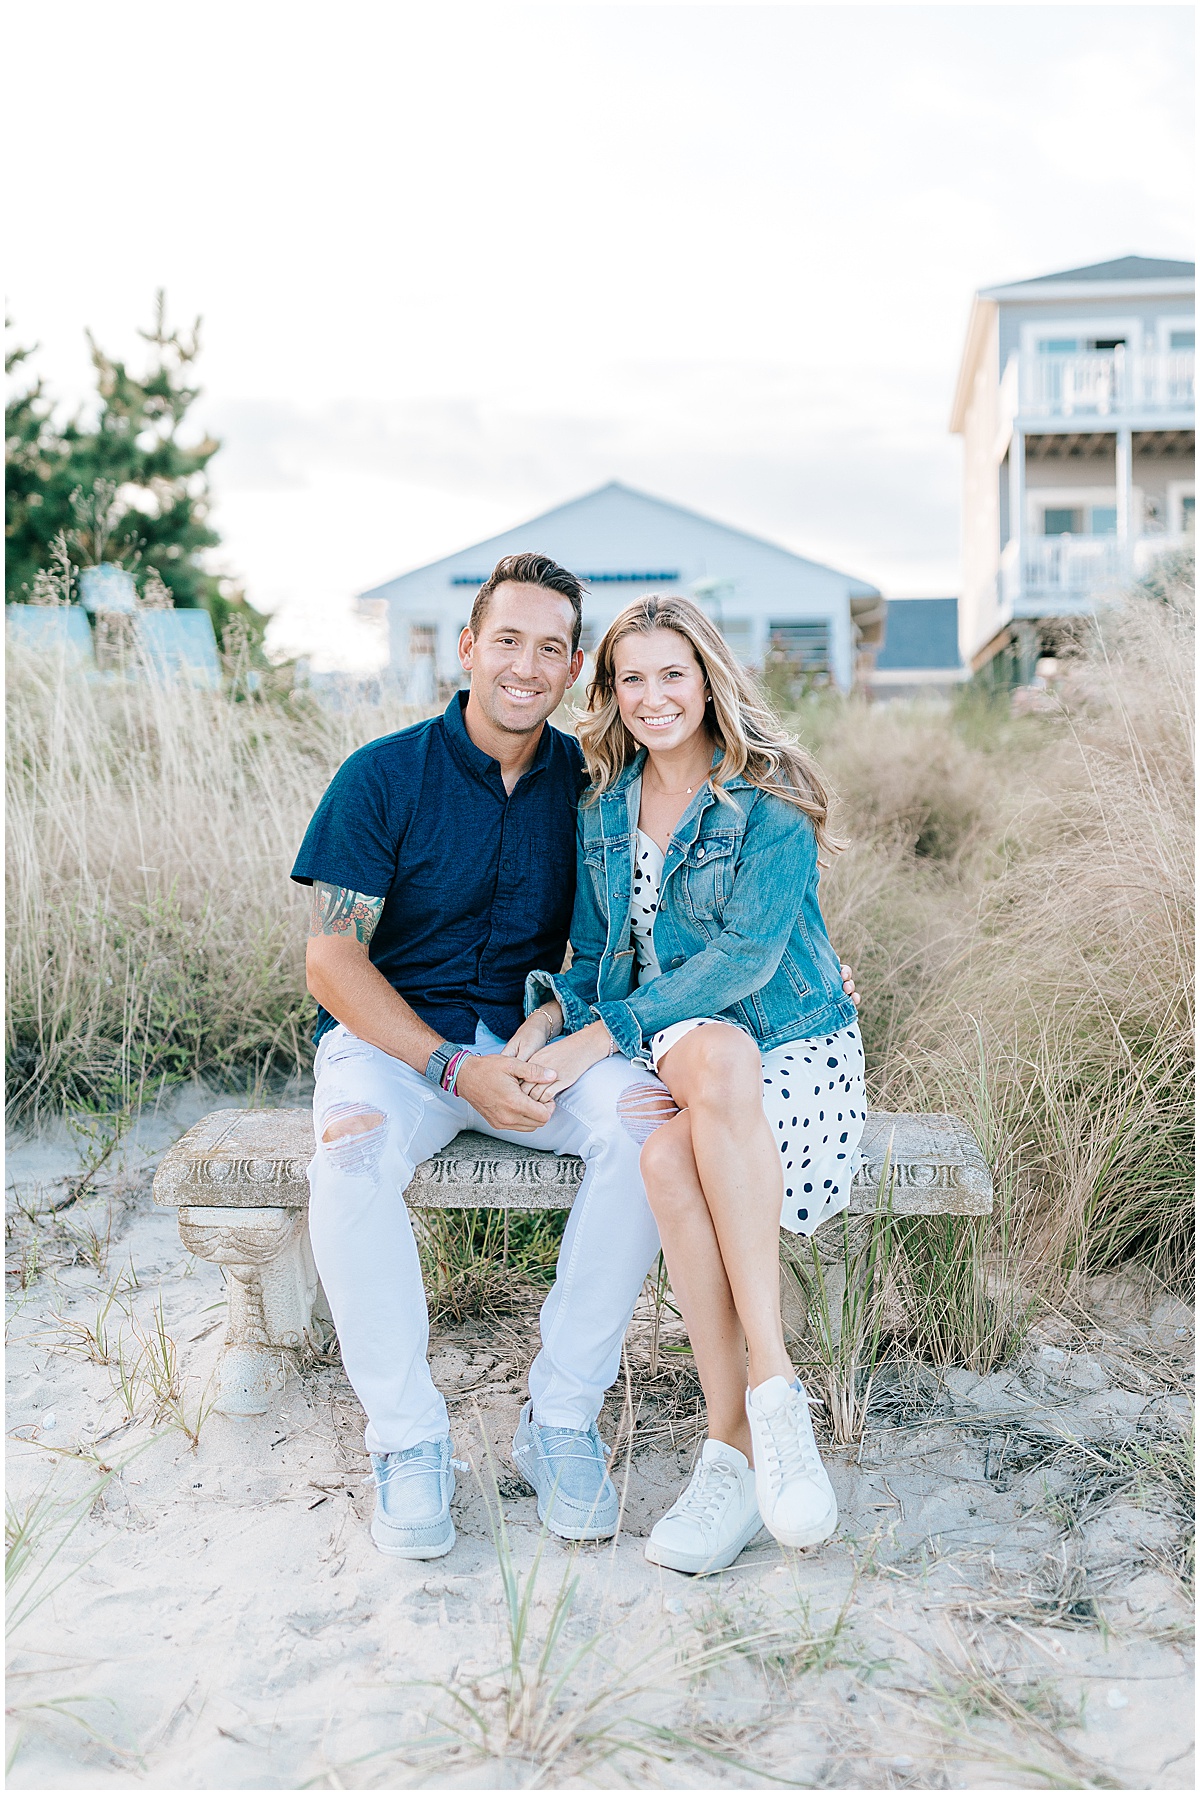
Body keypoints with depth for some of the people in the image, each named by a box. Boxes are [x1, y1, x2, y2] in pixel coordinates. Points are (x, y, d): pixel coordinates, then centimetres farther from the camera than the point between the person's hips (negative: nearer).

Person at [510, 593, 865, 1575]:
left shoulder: (770, 801, -6)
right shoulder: (605, 809, 12)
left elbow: (748, 953, -15)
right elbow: (598, 955, 17)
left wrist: (609, 1032, -20)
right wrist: (554, 1006, -5)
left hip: (794, 1045, -3)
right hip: (671, 1044, 3)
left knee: (671, 1153, -36)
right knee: (716, 1054, -35)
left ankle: (737, 1438, -27)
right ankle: (759, 1410, -31)